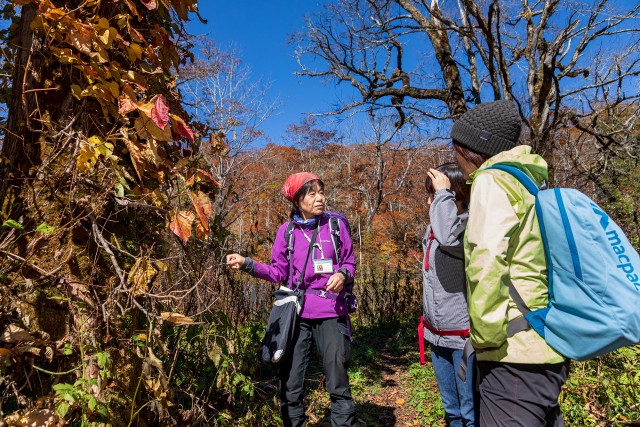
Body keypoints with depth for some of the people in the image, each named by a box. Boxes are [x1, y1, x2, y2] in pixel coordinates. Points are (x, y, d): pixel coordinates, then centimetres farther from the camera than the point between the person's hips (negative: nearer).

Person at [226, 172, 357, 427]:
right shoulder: (287, 231, 4)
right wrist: (247, 264, -10)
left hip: (331, 314, -1)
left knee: (338, 386, 6)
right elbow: (279, 273, 4)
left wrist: (342, 274, -14)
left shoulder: (336, 225, 2)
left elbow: (350, 263, 9)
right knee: (290, 388, 8)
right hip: (297, 314, 1)